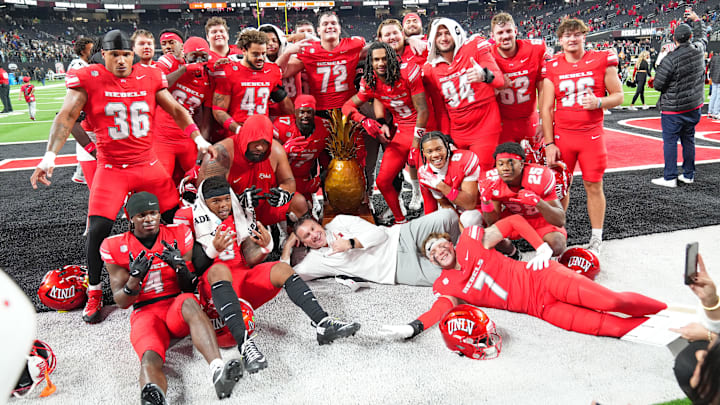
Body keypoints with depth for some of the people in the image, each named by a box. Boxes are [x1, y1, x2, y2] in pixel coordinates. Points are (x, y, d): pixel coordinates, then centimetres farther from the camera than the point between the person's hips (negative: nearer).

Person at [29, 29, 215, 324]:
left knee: (175, 217, 1)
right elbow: (67, 116, -10)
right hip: (111, 168, -3)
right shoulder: (88, 78, -5)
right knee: (99, 227, -12)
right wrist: (50, 155, -21)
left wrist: (199, 139, -3)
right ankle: (94, 292, 9)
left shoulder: (150, 76, 3)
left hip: (148, 164, 3)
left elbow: (175, 109, 7)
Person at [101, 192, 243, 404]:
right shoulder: (116, 248, 6)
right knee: (150, 358, -33)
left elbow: (189, 288, 7)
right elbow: (121, 302, 5)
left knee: (189, 301, -38)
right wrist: (135, 278, -16)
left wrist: (180, 266, -15)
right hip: (145, 312, 0)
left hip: (178, 308, 1)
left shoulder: (179, 235, 7)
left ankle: (218, 370, -58)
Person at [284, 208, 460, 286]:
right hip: (397, 269, -1)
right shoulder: (315, 260, 7)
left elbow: (379, 233, -3)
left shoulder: (339, 222, 6)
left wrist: (350, 243, -16)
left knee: (447, 216, -21)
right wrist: (287, 247, 4)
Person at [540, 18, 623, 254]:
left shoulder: (602, 60, 0)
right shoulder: (552, 67, 2)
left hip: (591, 135, -1)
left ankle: (596, 238, 15)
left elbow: (618, 96, 5)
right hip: (561, 135, 1)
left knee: (594, 186, 3)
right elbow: (546, 108, 2)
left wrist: (599, 102, -18)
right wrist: (549, 143, -4)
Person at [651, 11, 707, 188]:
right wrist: (696, 19, 38)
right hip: (694, 106, 7)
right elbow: (702, 36, 23)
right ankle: (688, 175, 23)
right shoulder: (699, 49, -1)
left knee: (670, 141, 0)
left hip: (673, 109, -7)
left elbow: (658, 85, -16)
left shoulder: (670, 60, -21)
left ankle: (669, 178, 2)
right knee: (688, 140, 15)